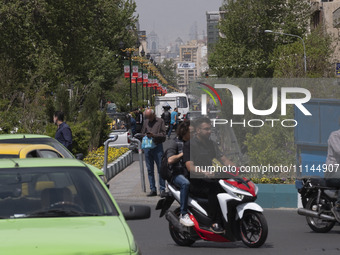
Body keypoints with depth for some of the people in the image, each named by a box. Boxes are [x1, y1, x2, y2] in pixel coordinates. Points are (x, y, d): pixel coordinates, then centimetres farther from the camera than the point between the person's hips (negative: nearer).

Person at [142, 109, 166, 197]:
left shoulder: (160, 121, 3)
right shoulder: (146, 122, 16)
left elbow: (163, 135, -2)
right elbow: (142, 133, 24)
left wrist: (154, 135, -17)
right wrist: (145, 136, 1)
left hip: (157, 146, -4)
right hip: (147, 147, 4)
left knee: (160, 169, -5)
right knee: (150, 170, 5)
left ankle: (162, 189, -2)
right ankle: (153, 190, 10)